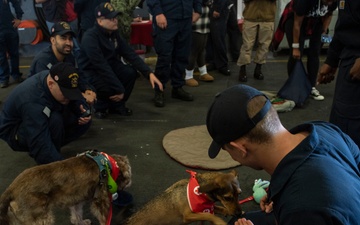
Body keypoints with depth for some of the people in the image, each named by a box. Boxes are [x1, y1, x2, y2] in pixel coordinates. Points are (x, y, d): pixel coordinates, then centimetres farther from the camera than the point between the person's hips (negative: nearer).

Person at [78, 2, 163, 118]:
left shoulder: (114, 33, -4)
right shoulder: (90, 37, -26)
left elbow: (130, 54, -7)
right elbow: (102, 66, -31)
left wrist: (149, 73, -18)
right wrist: (119, 90, -30)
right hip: (91, 73, -7)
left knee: (131, 72, -20)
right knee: (110, 86, -35)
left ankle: (117, 105, 2)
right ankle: (100, 106, 1)